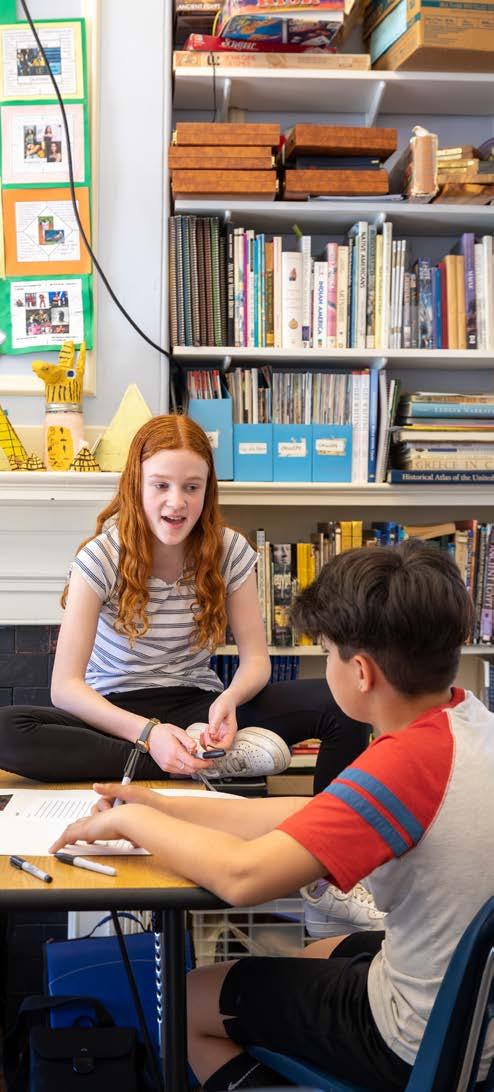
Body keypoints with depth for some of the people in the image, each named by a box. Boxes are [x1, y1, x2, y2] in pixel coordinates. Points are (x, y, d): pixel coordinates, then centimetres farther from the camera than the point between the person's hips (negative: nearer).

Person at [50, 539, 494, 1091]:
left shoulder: (408, 759, -31)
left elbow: (243, 875, -34)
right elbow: (316, 818, -1)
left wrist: (131, 819, -16)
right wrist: (164, 808, -2)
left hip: (424, 1045, -8)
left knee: (188, 1001, 10)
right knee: (317, 956, 33)